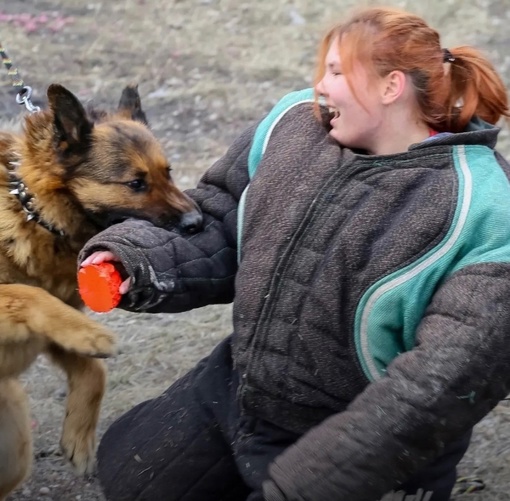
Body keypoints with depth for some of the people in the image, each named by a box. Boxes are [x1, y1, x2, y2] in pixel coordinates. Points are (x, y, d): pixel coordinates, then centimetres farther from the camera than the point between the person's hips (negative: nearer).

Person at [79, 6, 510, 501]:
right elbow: (220, 220, 6)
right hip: (238, 387, 7)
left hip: (366, 451, -6)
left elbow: (454, 373, -31)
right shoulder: (296, 122, -5)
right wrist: (140, 262, -16)